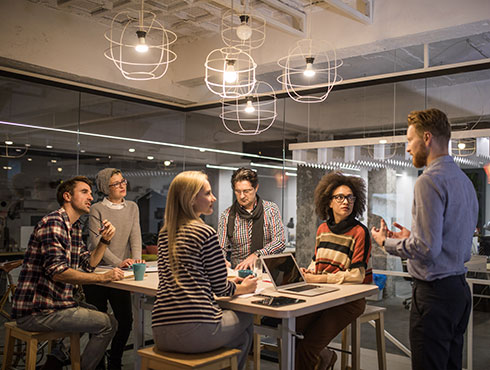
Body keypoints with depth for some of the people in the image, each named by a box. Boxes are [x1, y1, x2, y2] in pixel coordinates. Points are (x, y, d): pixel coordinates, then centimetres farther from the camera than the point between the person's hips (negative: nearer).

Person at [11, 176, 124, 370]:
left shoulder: (75, 227, 14)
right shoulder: (53, 222, -18)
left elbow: (88, 264, 17)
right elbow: (58, 272, -27)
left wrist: (105, 240, 1)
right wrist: (104, 277, -26)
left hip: (55, 302, 10)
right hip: (36, 312, -10)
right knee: (108, 324, -10)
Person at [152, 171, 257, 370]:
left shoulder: (164, 234, 13)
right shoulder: (205, 233, -9)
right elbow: (220, 288, -5)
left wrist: (229, 282, 27)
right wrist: (242, 288, 17)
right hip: (195, 331, -7)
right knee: (246, 320, 21)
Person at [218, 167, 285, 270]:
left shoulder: (271, 209, 4)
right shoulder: (226, 216, 4)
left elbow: (280, 242, -4)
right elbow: (221, 248, 2)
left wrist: (256, 255, -18)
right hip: (238, 272, 1)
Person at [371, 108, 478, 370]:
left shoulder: (429, 181, -17)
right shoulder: (464, 179, 12)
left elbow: (427, 249, -22)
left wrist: (387, 242, -7)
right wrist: (411, 237, 18)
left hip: (434, 291, -10)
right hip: (460, 289, 10)